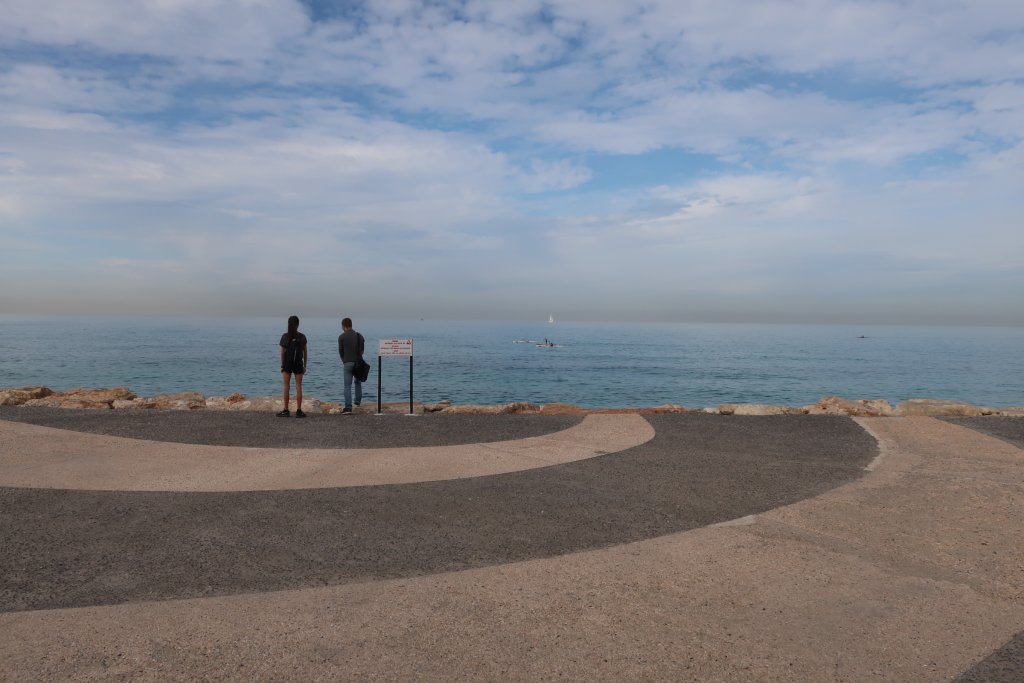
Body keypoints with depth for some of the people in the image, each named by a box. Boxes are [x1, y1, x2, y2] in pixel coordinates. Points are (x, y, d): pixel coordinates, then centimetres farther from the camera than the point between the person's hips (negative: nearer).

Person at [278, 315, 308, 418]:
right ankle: (298, 411, 1)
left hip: (287, 363, -1)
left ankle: (286, 410, 7)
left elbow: (282, 352, -4)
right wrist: (305, 365, 11)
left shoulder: (285, 336, -5)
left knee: (287, 386, 6)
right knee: (298, 387, 3)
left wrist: (282, 365, 4)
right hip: (298, 364, 1)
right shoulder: (302, 337, -1)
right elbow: (305, 352, 3)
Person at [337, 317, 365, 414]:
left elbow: (340, 351, 3)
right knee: (358, 382, 23)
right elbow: (362, 349, 10)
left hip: (347, 363, -3)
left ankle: (348, 407, -11)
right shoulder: (359, 336, 8)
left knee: (347, 385, -3)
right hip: (358, 362, 3)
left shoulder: (342, 337, -1)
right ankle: (358, 401, 26)